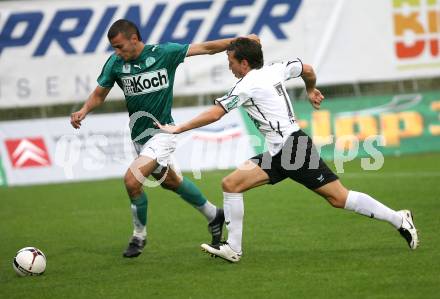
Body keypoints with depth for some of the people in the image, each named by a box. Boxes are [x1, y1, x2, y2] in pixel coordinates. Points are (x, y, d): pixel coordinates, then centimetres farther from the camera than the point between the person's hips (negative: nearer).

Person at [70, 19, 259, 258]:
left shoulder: (164, 53, -15)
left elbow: (205, 48, -8)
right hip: (139, 136, 6)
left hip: (163, 132, -6)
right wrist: (83, 111, -13)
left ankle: (139, 236, 1)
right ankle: (213, 215, 44)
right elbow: (99, 95, 6)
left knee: (132, 180, -21)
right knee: (170, 181, 21)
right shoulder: (115, 63, -5)